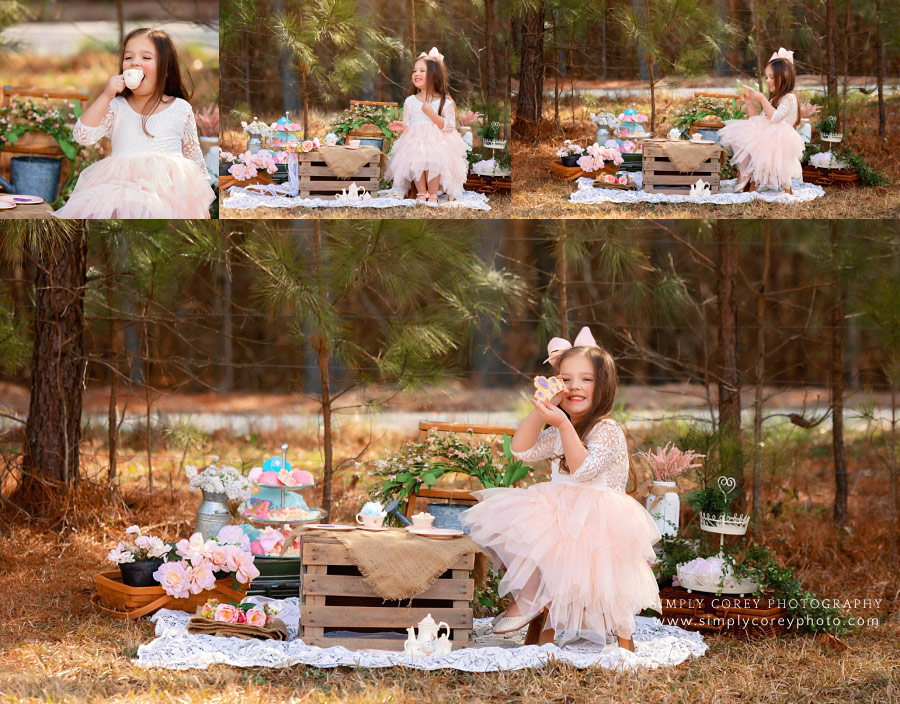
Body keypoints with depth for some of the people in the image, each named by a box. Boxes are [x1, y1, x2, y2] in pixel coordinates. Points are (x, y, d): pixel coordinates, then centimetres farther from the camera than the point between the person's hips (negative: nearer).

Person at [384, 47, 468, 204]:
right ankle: (421, 193, -14)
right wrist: (402, 128, -9)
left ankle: (433, 194, -16)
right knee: (415, 161, -28)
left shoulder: (445, 102, 3)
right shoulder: (410, 101, 13)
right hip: (415, 142, 2)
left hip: (438, 143, -2)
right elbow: (407, 125, 15)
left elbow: (449, 127, -4)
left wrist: (431, 114, -13)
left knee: (434, 161, -31)